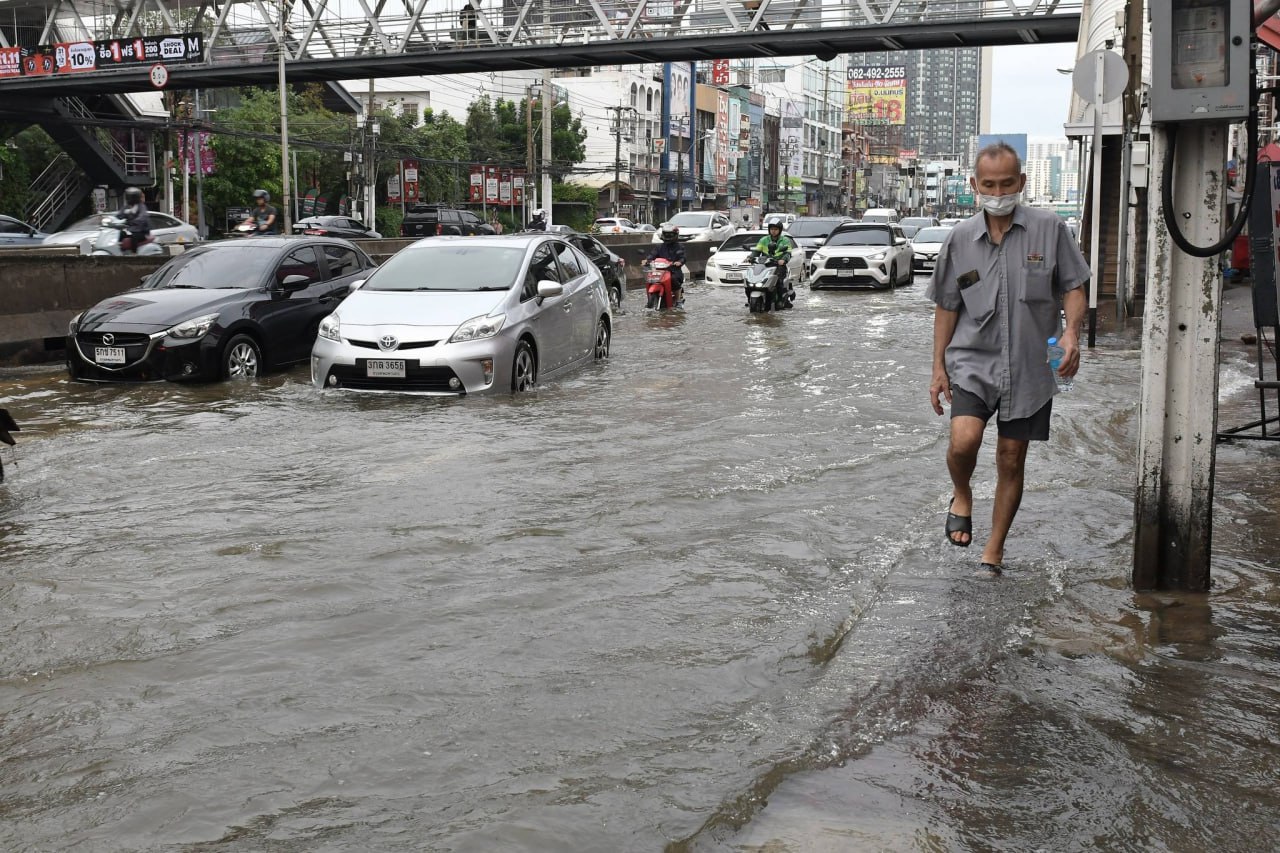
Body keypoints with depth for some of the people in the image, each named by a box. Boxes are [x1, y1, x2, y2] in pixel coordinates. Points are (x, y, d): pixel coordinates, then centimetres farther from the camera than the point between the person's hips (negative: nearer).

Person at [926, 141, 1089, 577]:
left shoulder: (1050, 228, -3)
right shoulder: (960, 239, 1)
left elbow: (1073, 287, 3)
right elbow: (946, 307, 9)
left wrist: (1071, 332, -16)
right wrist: (939, 368, 7)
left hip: (1029, 366, 0)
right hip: (973, 361, 0)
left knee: (1011, 460, 7)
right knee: (964, 440, -22)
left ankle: (995, 548, 24)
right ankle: (961, 496, 12)